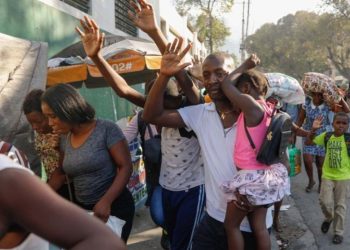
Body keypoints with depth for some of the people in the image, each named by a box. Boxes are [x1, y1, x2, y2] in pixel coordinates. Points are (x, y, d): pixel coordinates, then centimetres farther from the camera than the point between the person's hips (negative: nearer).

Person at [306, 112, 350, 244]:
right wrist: (313, 129, -12)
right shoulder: (326, 136, -3)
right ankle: (328, 218, 34)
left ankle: (338, 232, 23)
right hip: (327, 175, 2)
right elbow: (309, 142, 2)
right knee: (325, 202, 1)